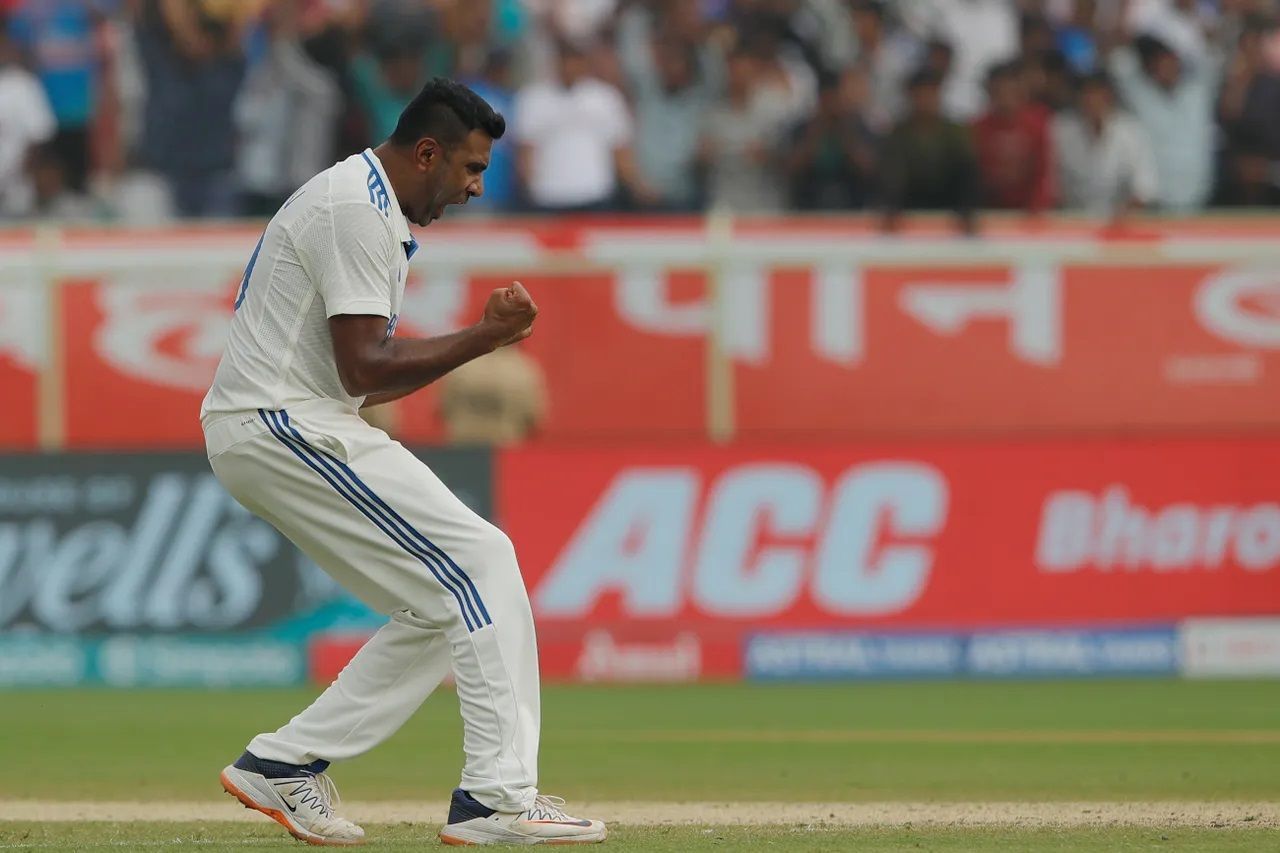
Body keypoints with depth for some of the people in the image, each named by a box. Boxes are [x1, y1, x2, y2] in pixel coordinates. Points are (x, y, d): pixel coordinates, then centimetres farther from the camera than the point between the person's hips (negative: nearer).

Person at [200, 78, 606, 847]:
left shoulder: (374, 208, 19)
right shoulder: (356, 209, -14)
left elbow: (368, 373, 20)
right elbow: (363, 371, -20)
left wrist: (485, 335, 9)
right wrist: (482, 340, -15)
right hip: (287, 428, -10)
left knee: (443, 608, 9)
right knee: (480, 560, -13)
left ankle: (285, 763, 10)